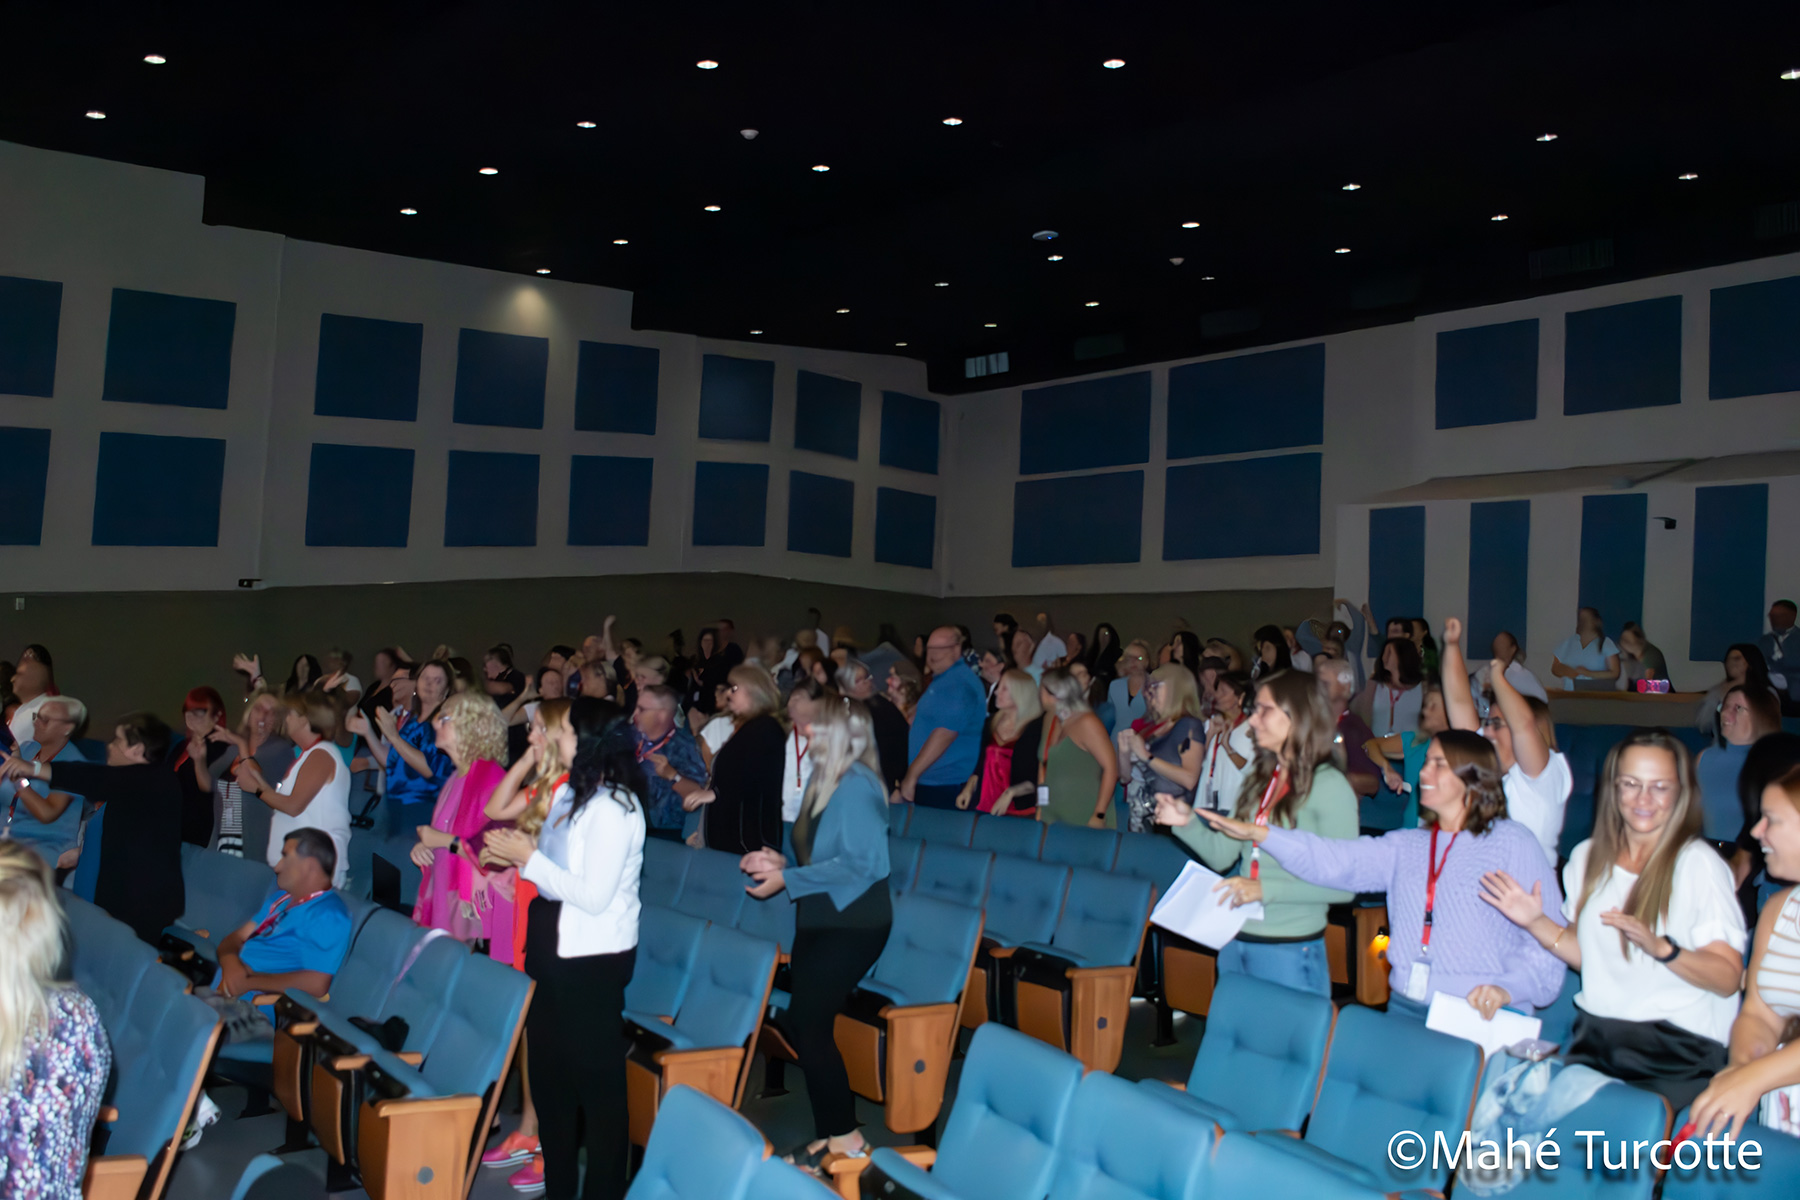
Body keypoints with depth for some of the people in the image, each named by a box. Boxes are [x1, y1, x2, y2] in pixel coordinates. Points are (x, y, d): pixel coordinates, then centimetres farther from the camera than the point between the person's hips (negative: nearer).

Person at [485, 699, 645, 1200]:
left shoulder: (612, 809, -20)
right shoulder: (567, 794, 7)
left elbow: (593, 895, -23)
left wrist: (528, 857, -18)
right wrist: (524, 851, -3)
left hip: (593, 958, -9)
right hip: (555, 951, 9)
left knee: (596, 1076, 2)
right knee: (549, 1070, 18)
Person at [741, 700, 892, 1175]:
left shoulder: (856, 785, -16)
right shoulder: (825, 781, 13)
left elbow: (858, 863, -23)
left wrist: (787, 880, -19)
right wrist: (781, 862, 3)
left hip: (852, 923, -9)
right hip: (822, 920, 9)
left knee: (808, 1024, -8)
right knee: (802, 1024, 8)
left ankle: (841, 1137, 6)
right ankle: (832, 1135, 18)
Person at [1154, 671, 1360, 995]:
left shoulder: (1329, 786, -12)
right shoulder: (1259, 777, 10)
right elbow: (1223, 855, 11)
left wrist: (1265, 889, -22)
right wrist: (1187, 822, -6)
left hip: (1289, 951, -7)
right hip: (1235, 943, 7)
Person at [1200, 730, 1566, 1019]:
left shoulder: (1512, 842, 3)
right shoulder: (1406, 846, 17)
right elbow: (1334, 860, 4)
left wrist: (1509, 987, -21)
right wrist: (1257, 832, -7)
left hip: (1480, 1018, -4)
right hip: (1405, 1009, 4)